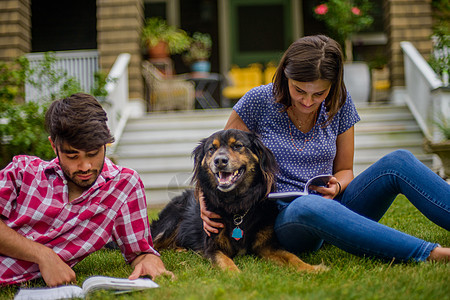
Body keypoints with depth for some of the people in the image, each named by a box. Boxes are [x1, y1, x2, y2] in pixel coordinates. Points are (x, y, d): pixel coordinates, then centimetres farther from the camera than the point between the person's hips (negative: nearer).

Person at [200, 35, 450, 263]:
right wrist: (205, 202, -14)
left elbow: (344, 170, 14)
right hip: (283, 219, -4)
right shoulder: (259, 101, -4)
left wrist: (336, 187, -10)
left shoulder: (339, 104, 5)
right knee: (310, 206, -41)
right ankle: (429, 253, -46)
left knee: (398, 161, -19)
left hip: (332, 209, 4)